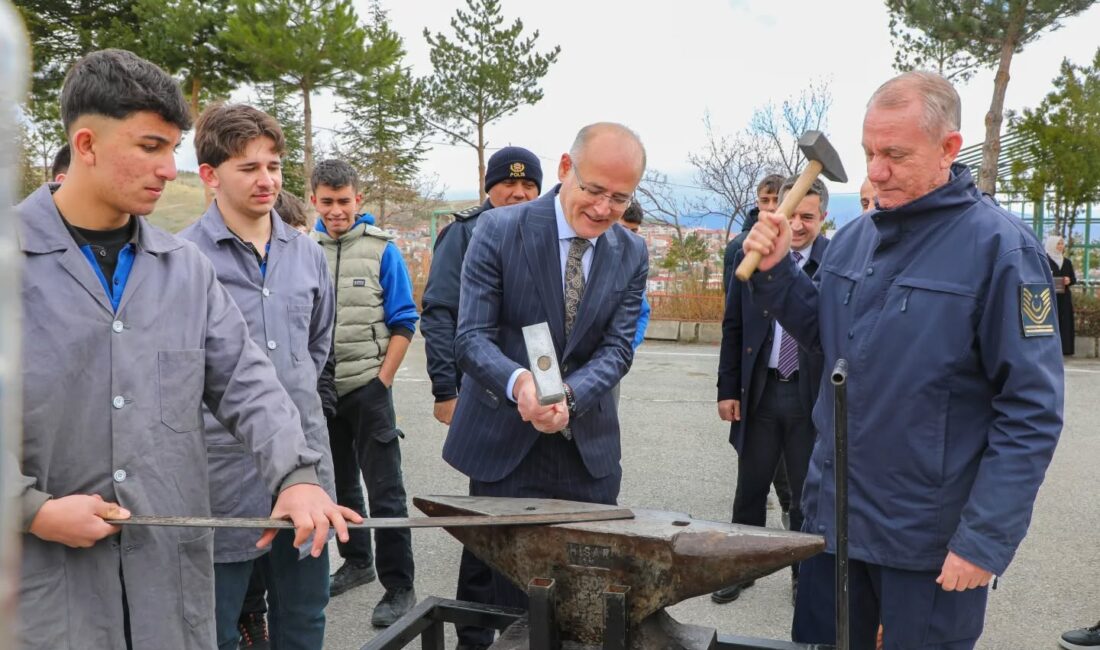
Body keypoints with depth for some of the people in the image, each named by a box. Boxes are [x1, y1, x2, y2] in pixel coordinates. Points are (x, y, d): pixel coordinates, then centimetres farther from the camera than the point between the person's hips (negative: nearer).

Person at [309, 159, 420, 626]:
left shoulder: (381, 250, -4)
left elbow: (403, 323, -3)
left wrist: (383, 380, -9)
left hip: (367, 386, -4)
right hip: (320, 389, 4)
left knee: (384, 490, -1)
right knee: (339, 483, 18)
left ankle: (399, 585, 9)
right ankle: (357, 561, 36)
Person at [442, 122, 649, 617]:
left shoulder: (632, 253, 0)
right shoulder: (500, 230, -11)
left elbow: (617, 349, -4)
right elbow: (471, 337, -14)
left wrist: (569, 395, -24)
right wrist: (518, 381, -35)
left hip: (588, 450, 3)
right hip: (504, 445, -3)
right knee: (507, 588, 8)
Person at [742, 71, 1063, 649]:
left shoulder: (1000, 247, -15)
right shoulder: (853, 238, 3)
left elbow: (1031, 412, -15)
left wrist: (985, 540, -18)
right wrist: (775, 272, -3)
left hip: (931, 538, -5)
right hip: (830, 515, 6)